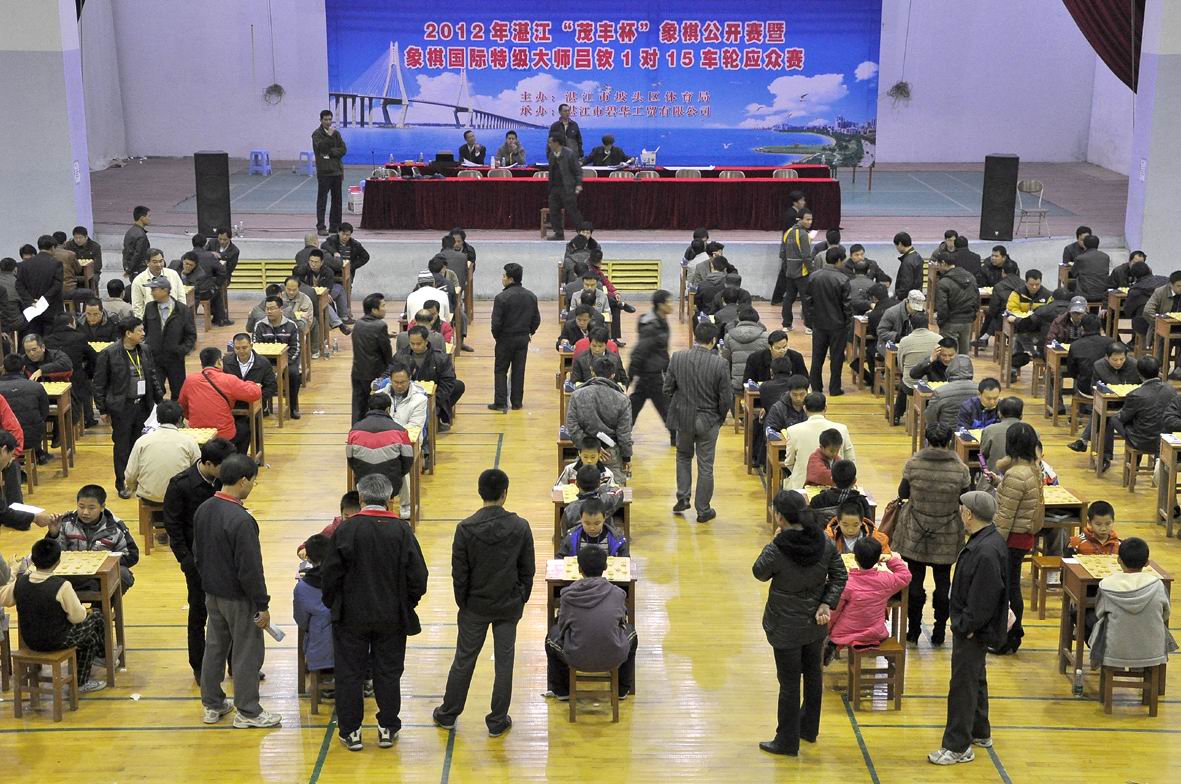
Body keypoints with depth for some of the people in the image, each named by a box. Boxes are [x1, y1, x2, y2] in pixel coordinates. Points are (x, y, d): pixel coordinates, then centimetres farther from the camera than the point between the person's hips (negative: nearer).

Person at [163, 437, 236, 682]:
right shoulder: (181, 485, -17)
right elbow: (172, 524, -11)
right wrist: (185, 559, -14)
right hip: (198, 557, -4)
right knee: (199, 610, 8)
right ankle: (199, 667, 22)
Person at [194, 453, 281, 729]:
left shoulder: (203, 510, -1)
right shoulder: (241, 520, -27)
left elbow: (197, 553, 11)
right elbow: (250, 569, -23)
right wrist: (262, 605, -15)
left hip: (212, 593, 8)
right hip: (238, 598, -8)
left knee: (214, 647, 19)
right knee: (246, 653, 5)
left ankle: (211, 705, 30)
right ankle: (247, 712, 15)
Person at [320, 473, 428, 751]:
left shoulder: (345, 530, -12)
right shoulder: (402, 530, -9)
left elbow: (330, 575, -7)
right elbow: (418, 575, -6)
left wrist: (333, 604, 10)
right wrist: (407, 603, 10)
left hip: (352, 616, -1)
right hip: (392, 617, 1)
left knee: (350, 673, 10)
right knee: (388, 672, 13)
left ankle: (350, 730, 16)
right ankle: (388, 728, 19)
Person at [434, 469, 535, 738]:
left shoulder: (466, 529, -14)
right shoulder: (520, 527, -11)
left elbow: (459, 574, -8)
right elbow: (528, 570, -4)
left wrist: (463, 603, 6)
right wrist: (521, 600, 9)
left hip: (475, 606, 0)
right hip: (509, 605, 0)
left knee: (464, 660, 13)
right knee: (504, 662, 10)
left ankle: (448, 715, 26)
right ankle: (498, 721, 17)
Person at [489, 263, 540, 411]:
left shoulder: (502, 298, -19)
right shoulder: (531, 296, -1)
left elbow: (496, 323, -18)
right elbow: (536, 320, 5)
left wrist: (496, 336, -1)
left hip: (506, 339, -5)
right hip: (523, 339, 5)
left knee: (500, 371, 6)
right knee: (519, 370, 12)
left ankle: (501, 403, 3)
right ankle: (517, 402, 16)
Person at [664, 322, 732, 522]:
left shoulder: (677, 358, -11)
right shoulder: (720, 364, -17)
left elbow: (667, 389, -4)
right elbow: (726, 398, -12)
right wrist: (720, 416, 8)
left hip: (683, 418, 2)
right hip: (708, 421, -2)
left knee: (683, 456, 26)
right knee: (705, 466, 10)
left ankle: (682, 498, 21)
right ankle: (703, 510, 18)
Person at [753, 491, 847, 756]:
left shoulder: (776, 550, -25)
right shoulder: (825, 542, -10)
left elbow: (760, 574, -5)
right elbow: (840, 576, -2)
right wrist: (826, 604, -5)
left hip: (786, 629, -5)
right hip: (815, 624, 5)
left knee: (789, 684, 7)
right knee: (813, 675, 22)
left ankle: (788, 742, 21)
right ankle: (809, 729, 40)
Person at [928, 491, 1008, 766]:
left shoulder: (987, 551, -28)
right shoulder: (983, 540, 5)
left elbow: (985, 597, -27)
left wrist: (968, 627, -19)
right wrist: (964, 624, 14)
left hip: (972, 632, -10)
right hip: (969, 626, 10)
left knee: (963, 685, -2)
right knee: (975, 679, 23)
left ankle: (958, 747, 7)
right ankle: (980, 733, 38)